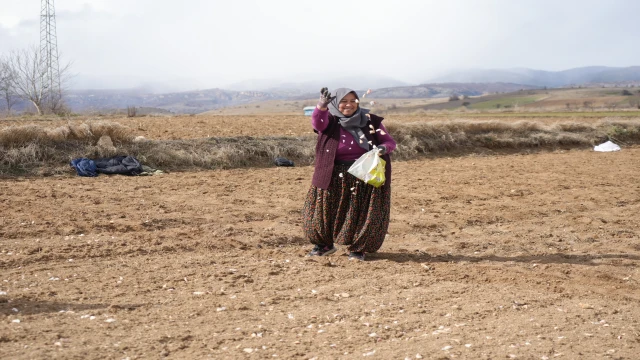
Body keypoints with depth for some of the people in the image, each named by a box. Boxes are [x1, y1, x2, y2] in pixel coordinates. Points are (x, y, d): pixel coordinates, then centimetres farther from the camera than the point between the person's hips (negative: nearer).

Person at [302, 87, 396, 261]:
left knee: (362, 214, 2)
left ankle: (357, 248, 22)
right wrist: (322, 105, -46)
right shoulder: (330, 121, -3)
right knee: (323, 210, 7)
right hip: (334, 177, 1)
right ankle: (324, 244, 29)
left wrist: (384, 148, -23)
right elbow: (317, 123, -26)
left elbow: (389, 141, 1)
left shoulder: (370, 121, 0)